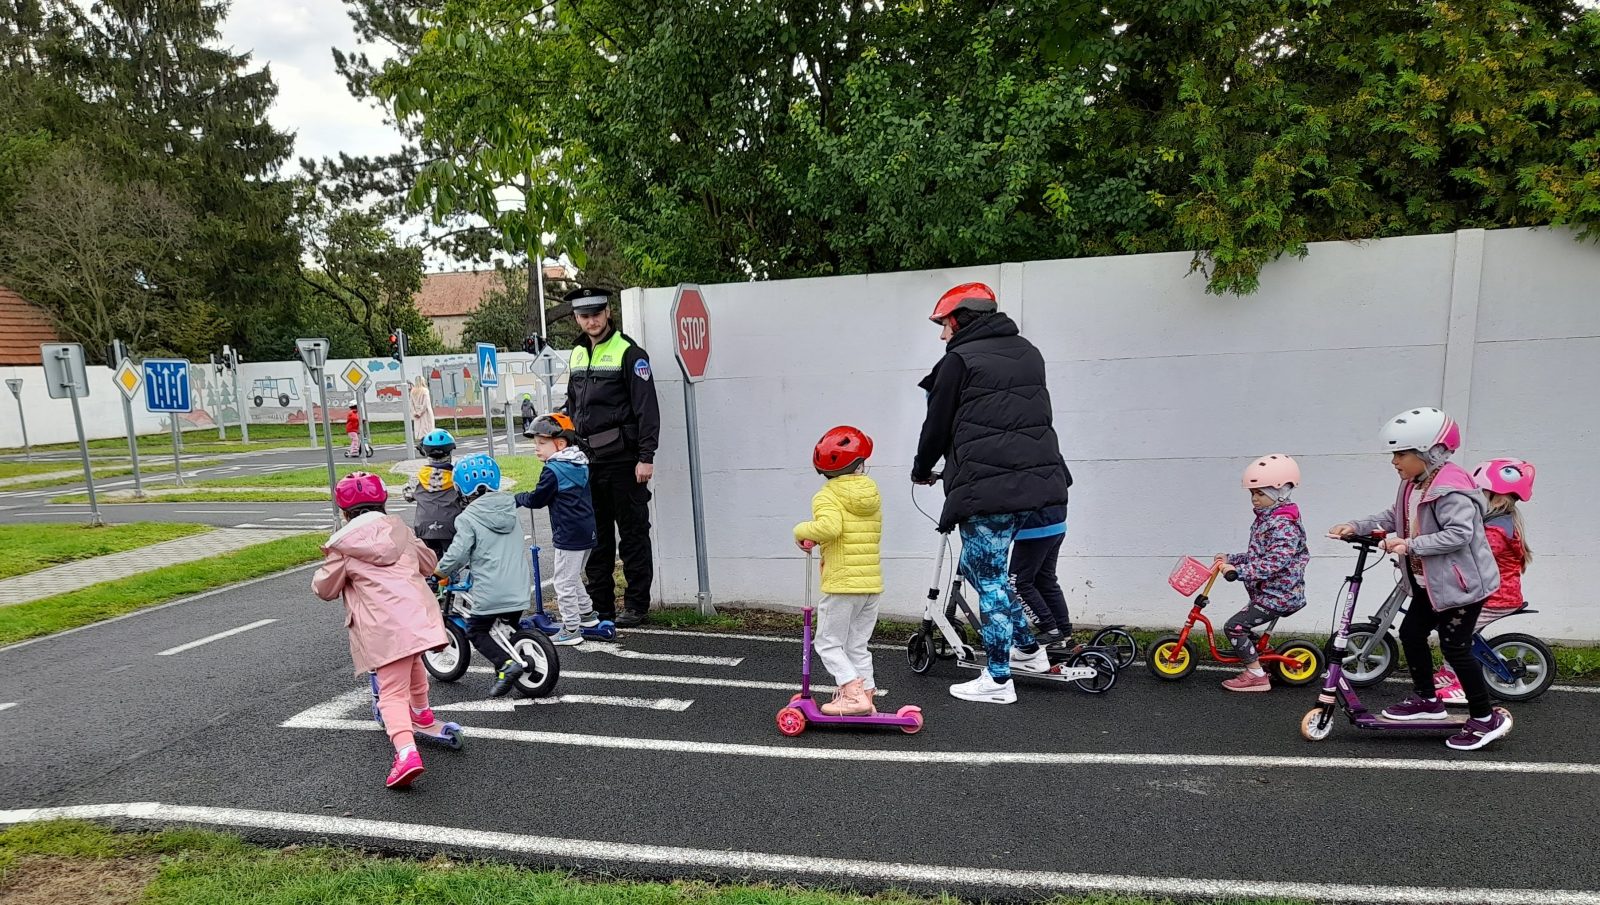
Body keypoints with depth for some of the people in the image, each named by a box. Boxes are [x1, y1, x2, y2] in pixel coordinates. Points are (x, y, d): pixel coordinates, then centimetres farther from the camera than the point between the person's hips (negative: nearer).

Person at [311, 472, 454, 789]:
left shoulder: (343, 544, 1)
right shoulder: (399, 529, 14)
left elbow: (325, 589, 11)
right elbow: (428, 563, 25)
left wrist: (330, 562, 29)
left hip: (383, 627, -5)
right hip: (419, 615, 5)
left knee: (392, 692, -5)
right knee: (412, 664, 32)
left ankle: (407, 752, -23)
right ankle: (422, 715, 54)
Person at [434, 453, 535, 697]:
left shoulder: (468, 518, -10)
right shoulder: (509, 509, 9)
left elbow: (457, 554, -16)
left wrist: (438, 572, 4)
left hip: (490, 590, -6)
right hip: (519, 586, 6)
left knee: (476, 631, 11)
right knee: (510, 628, 26)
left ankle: (507, 663, -7)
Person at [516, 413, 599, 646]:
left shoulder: (553, 470, -16)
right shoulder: (580, 465, 10)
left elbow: (537, 499, -10)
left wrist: (519, 498, 9)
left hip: (569, 536, -9)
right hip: (587, 532, 9)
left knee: (563, 581, 0)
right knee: (573, 577, 25)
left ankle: (571, 629, 4)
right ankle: (587, 614, 34)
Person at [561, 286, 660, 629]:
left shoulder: (628, 352, -7)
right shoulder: (577, 354, 15)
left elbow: (647, 408, -12)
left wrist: (646, 457, -17)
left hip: (622, 459, -7)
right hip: (587, 459, 7)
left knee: (632, 534, 1)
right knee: (595, 535, 12)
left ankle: (636, 606, 11)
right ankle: (600, 606, 22)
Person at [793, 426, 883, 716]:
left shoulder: (826, 497, -10)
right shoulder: (872, 494, 11)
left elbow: (829, 527, -31)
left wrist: (802, 531, -10)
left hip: (842, 583, -6)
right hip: (872, 582, 7)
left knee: (829, 644, 5)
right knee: (858, 646, 17)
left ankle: (854, 693, -4)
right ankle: (866, 694, 20)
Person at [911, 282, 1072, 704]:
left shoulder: (959, 360, -6)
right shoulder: (1028, 353, 17)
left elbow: (938, 425, -1)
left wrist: (922, 470, 17)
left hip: (987, 487, -8)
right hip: (1039, 478, 8)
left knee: (989, 576, 2)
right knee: (980, 565, 21)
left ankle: (998, 680, 10)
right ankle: (1029, 650, 27)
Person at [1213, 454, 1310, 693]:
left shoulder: (1284, 524, -20)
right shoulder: (1265, 519, 13)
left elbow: (1274, 562, -30)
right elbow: (1256, 555, 20)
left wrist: (1238, 571, -35)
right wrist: (1229, 558, 11)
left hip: (1279, 595, -10)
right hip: (1268, 592, 10)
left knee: (1234, 626, -14)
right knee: (1243, 625, 17)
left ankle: (1256, 675, -4)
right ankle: (1256, 667, 27)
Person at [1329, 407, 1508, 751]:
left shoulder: (1451, 490, -25)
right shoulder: (1413, 485, 5)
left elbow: (1459, 534, -30)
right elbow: (1394, 517, 12)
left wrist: (1410, 545, -31)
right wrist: (1357, 527, 0)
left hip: (1461, 583, -10)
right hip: (1430, 583, 10)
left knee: (1454, 648, -2)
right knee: (1411, 633, 14)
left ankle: (1485, 720, 13)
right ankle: (1426, 700, 29)